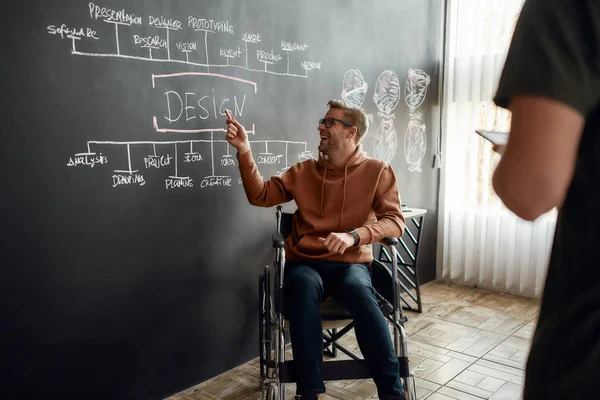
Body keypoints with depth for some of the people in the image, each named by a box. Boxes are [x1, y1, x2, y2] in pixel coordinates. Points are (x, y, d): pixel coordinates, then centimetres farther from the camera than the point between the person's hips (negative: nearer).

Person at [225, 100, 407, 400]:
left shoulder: (377, 171, 4)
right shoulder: (303, 171, 12)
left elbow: (395, 221, -5)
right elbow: (260, 195, 5)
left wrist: (354, 235, -22)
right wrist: (244, 150, -6)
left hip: (350, 264, -1)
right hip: (305, 263, 2)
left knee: (362, 297, -35)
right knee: (304, 291, -34)